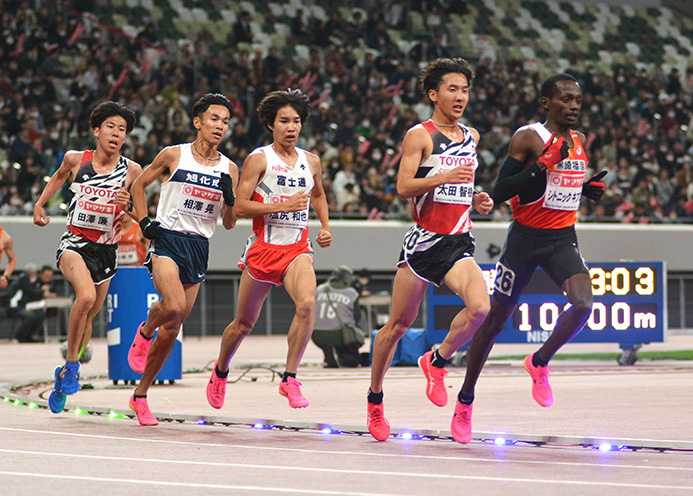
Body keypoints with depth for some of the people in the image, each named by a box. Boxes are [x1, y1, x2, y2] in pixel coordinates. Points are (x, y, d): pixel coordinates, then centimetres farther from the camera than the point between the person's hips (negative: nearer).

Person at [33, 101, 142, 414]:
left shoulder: (132, 171, -4)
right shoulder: (75, 159, -3)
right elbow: (59, 177, 20)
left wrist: (127, 206, -17)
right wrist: (39, 205, 19)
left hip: (106, 249, 2)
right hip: (74, 243, -2)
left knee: (87, 318, 11)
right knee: (86, 296, -30)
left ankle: (63, 377, 33)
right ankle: (71, 364, -15)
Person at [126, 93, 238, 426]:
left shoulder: (229, 169, 6)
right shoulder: (174, 155, -2)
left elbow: (229, 224, 9)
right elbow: (139, 184, 11)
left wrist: (230, 199, -10)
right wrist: (144, 222, 0)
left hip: (199, 248, 4)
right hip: (167, 239, -4)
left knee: (171, 329, 5)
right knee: (174, 307, -29)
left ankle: (140, 395, 18)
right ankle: (145, 331, 6)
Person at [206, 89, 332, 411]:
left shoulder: (311, 162, 9)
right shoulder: (259, 160, -5)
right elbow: (240, 207, -11)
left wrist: (325, 227, 15)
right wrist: (283, 206, -19)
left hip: (297, 249, 2)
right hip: (263, 248, -2)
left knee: (307, 303, -26)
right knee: (245, 321, 10)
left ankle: (290, 378, -19)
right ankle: (220, 371, 38)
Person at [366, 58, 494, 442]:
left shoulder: (471, 137, 14)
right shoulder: (420, 135, -5)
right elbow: (403, 187, -15)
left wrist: (476, 200, 9)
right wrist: (444, 177, -27)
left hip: (458, 243, 4)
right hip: (423, 241, -4)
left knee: (480, 307, -21)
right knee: (399, 324, 4)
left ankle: (436, 362, 3)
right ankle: (374, 400, 21)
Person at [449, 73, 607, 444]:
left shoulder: (578, 142, 10)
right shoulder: (528, 138, -12)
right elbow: (498, 192, -17)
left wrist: (589, 190, 3)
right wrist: (542, 166, -26)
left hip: (563, 239, 5)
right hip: (526, 237, -5)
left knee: (583, 303, -21)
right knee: (496, 319, 5)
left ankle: (539, 363, 5)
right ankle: (465, 402, 20)